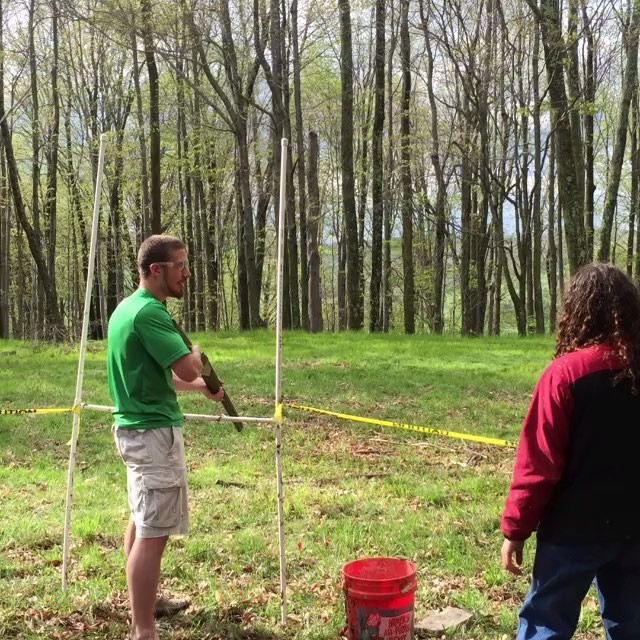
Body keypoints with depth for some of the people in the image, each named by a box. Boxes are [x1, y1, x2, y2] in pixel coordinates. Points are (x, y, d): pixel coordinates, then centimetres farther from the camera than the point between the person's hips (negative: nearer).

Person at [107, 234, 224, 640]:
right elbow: (188, 368, -26)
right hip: (154, 431, -11)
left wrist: (199, 387, 20)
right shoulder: (149, 312, -20)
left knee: (142, 520, 22)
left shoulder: (128, 306, 12)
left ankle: (141, 603, 38)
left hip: (136, 427, 11)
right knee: (153, 533, -9)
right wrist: (197, 352, -4)